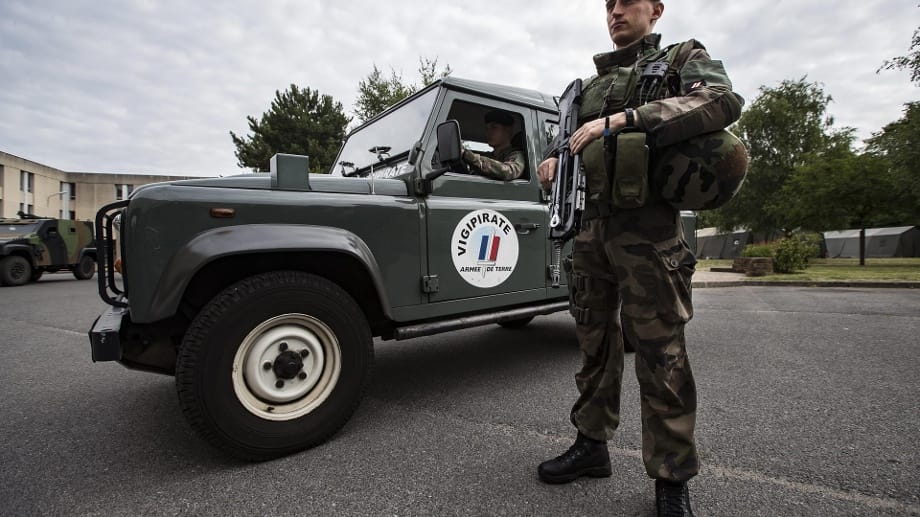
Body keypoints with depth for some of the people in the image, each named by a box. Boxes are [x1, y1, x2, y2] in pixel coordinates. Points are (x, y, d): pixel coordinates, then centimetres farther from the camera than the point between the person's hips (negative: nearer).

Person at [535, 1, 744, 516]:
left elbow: (724, 101, -13)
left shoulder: (683, 57, 8)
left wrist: (622, 119, -20)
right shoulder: (590, 84, 23)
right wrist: (552, 162, 3)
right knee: (595, 344, 11)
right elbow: (572, 141, 27)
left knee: (660, 356, -3)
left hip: (647, 229, -5)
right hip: (590, 228, 6)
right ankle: (592, 445, 26)